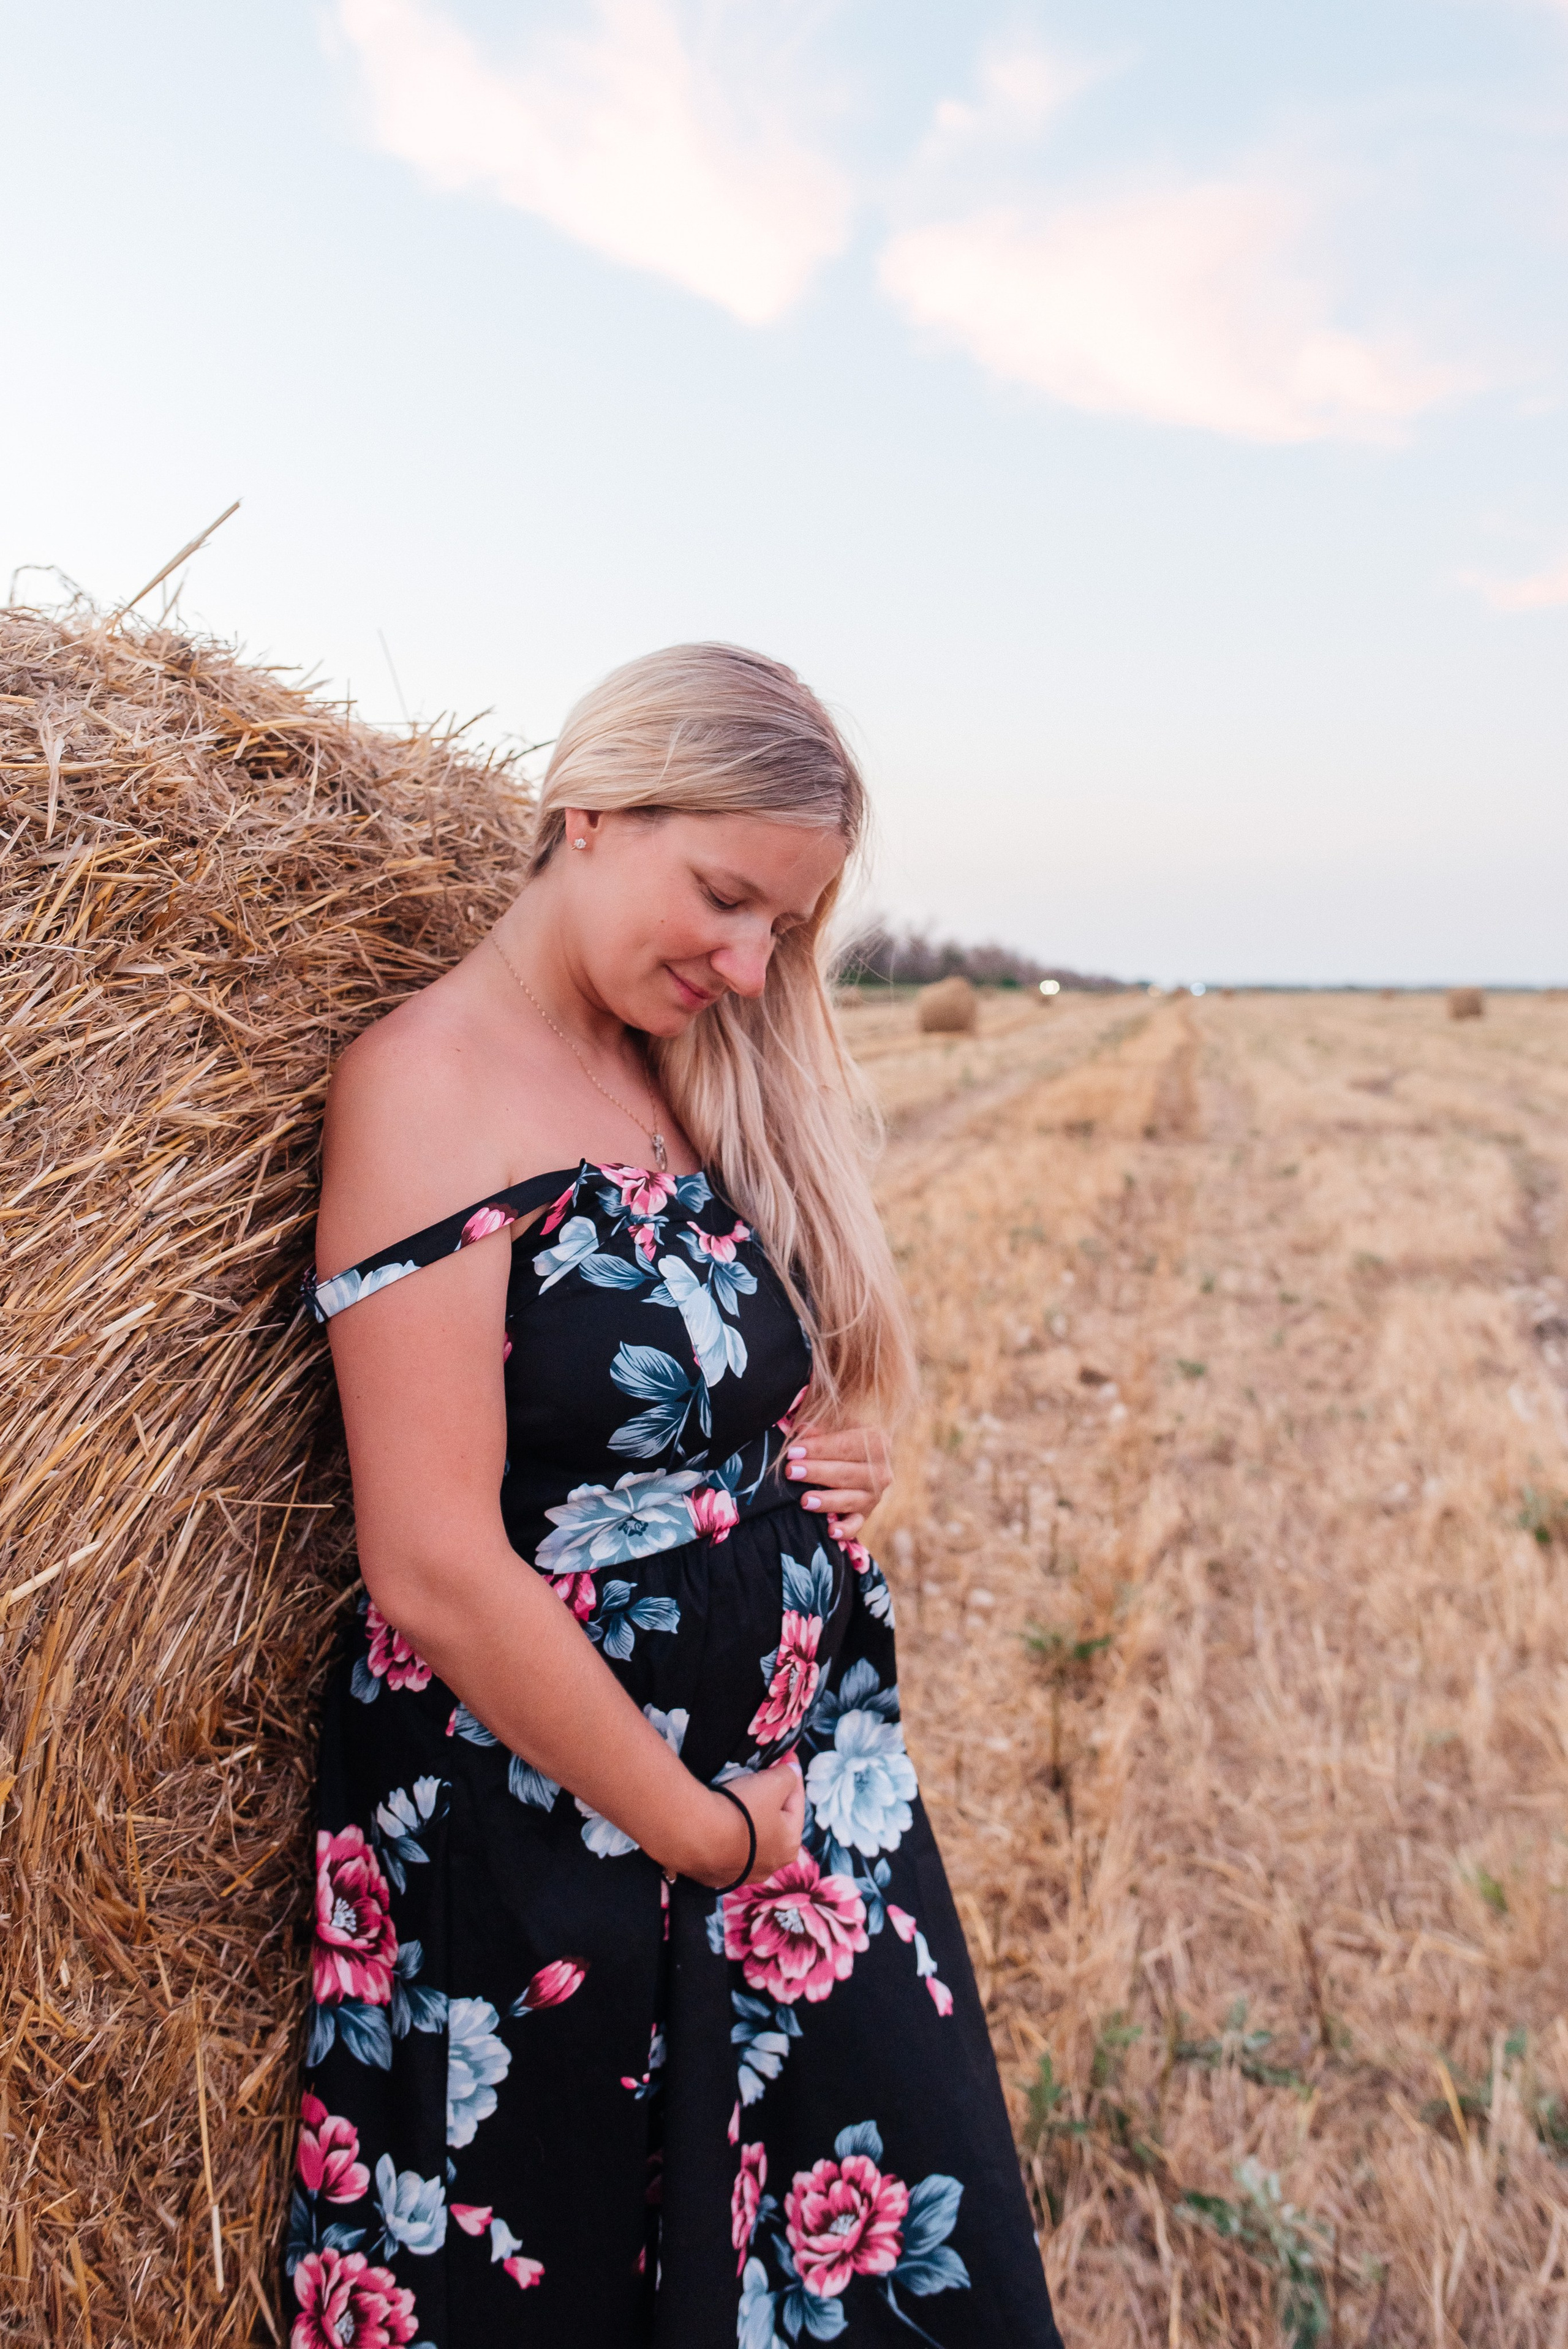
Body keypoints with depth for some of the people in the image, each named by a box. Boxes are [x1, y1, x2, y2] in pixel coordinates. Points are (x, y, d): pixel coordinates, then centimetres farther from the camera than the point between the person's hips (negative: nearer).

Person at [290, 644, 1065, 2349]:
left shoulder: (698, 1076, 6)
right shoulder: (432, 1076, -17)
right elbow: (433, 1567, -21)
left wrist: (837, 1458, -3)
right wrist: (698, 1829, -11)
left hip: (812, 1799, 7)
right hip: (552, 1848, -6)